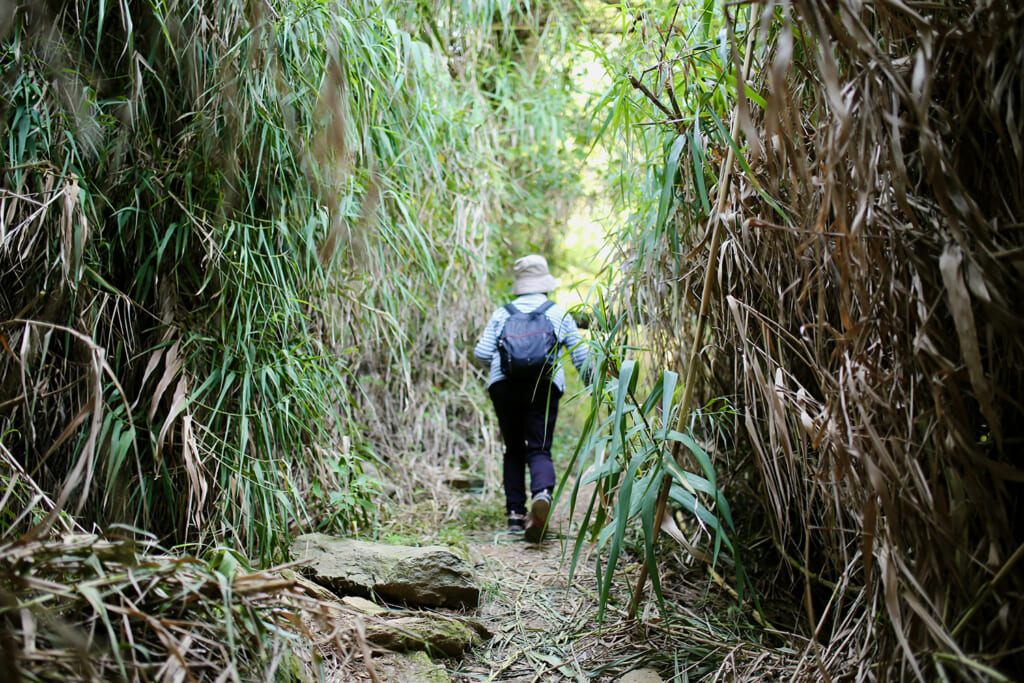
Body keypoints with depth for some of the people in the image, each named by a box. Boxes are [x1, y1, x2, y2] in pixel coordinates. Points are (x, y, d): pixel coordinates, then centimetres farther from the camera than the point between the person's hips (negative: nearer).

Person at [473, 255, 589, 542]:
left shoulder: (501, 314, 16)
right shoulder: (559, 314, 14)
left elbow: (481, 354, 8)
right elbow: (581, 356, 12)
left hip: (504, 386, 2)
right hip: (545, 385, -1)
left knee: (513, 449, 15)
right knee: (539, 449, -3)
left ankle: (515, 513, 11)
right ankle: (542, 494, -33)